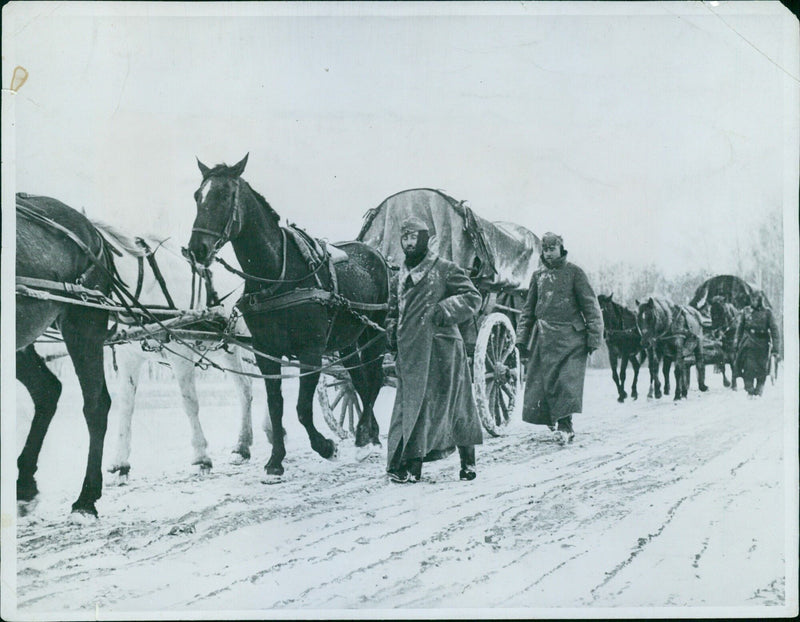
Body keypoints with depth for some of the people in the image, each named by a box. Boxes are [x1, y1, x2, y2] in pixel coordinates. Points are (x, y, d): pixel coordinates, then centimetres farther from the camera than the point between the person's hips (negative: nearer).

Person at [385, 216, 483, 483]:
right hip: (410, 350, 6)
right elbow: (394, 310, 30)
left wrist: (445, 310, -16)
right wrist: (392, 332, 14)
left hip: (440, 346, -6)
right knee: (409, 404, 4)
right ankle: (412, 464, 12)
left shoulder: (445, 269, -2)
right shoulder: (401, 275, 18)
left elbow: (473, 297, -4)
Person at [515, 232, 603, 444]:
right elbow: (528, 309, 19)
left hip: (570, 336, -4)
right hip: (544, 337, 4)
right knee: (541, 380, 1)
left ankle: (564, 424, -8)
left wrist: (594, 337, -5)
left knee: (567, 380, -11)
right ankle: (552, 419, 17)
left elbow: (590, 306, 1)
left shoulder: (574, 272, 3)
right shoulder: (538, 275, 14)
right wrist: (522, 337, 13)